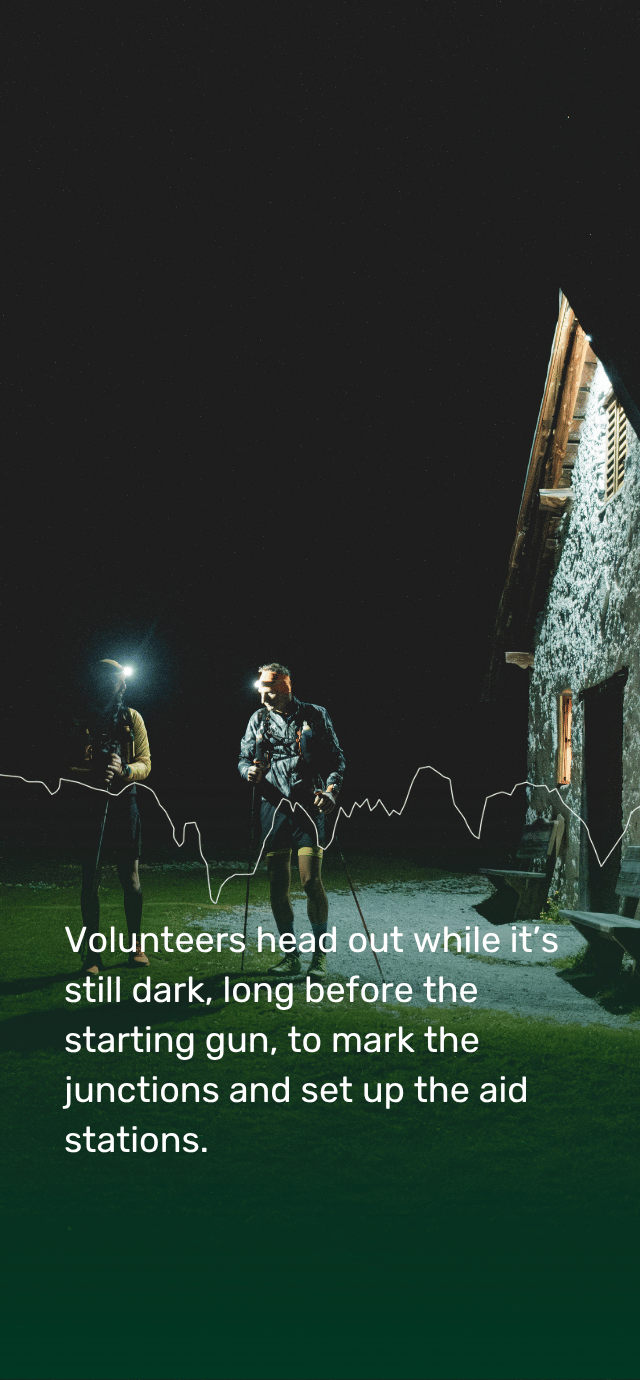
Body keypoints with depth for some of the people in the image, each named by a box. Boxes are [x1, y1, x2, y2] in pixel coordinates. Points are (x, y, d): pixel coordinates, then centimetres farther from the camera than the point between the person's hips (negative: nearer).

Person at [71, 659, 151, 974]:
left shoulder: (131, 718, 6)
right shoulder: (80, 721, 4)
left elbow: (145, 764, 2)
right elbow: (65, 766, -1)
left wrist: (124, 769, -20)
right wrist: (92, 773, -20)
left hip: (124, 804, 1)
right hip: (91, 804, 0)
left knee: (131, 878, 5)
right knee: (90, 880, 0)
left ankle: (135, 946, 19)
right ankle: (92, 953, 9)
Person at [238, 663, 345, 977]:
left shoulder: (315, 716, 7)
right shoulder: (259, 719, 13)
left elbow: (336, 759, 8)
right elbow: (244, 758, 13)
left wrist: (331, 789, -9)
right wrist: (250, 771, -10)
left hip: (309, 806, -3)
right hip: (273, 807, 3)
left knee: (311, 881, -11)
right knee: (277, 885, 3)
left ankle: (319, 954, 4)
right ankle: (290, 955, 16)